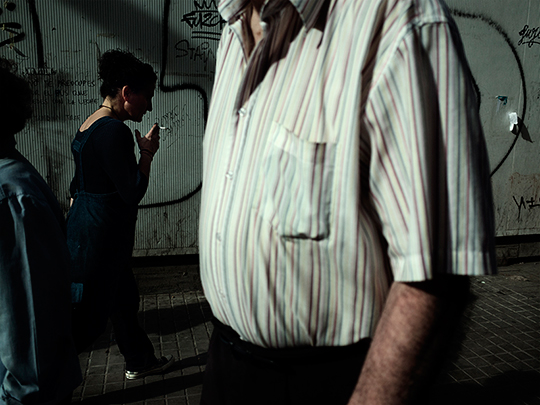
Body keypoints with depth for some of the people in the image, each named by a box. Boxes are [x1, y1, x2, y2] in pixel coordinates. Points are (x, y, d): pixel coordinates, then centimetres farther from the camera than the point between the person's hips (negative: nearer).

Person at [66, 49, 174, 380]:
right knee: (88, 320, 2)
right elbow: (133, 192, -23)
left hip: (83, 231, 10)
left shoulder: (90, 126, 10)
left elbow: (77, 187, 17)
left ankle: (141, 361, 38)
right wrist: (148, 153, -10)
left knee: (124, 298, 21)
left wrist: (76, 227, 25)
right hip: (100, 239, -10)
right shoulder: (115, 131, -21)